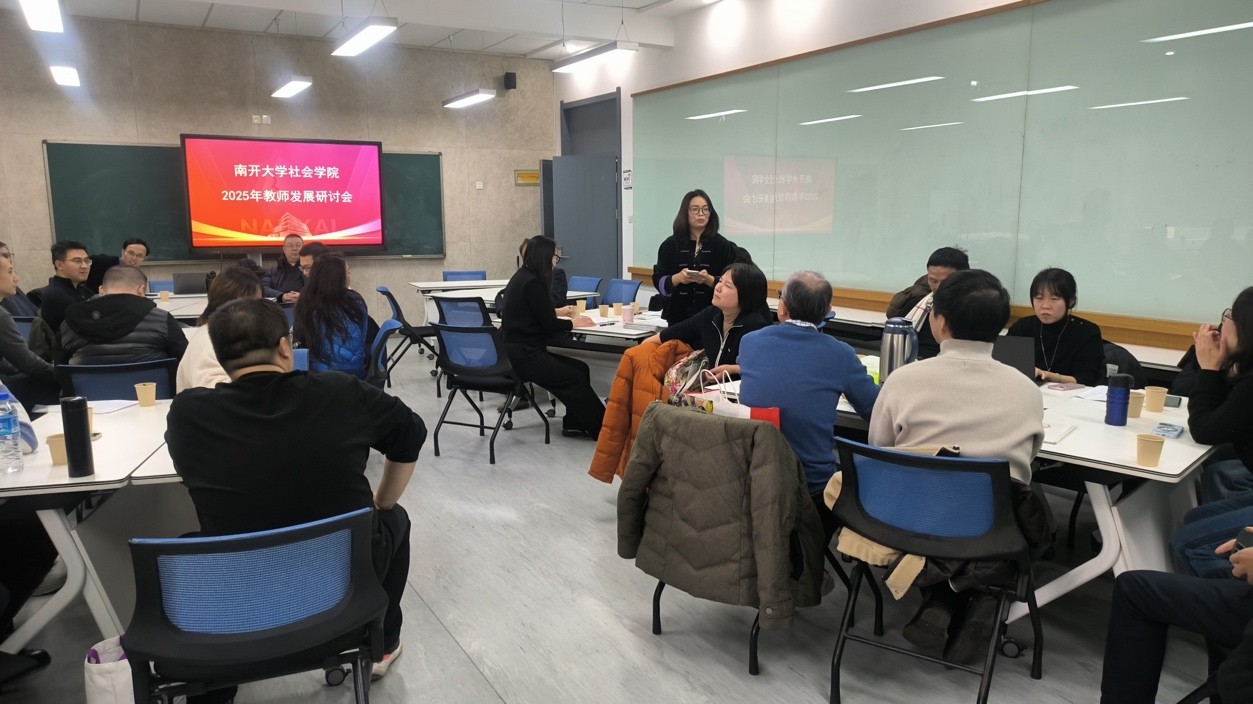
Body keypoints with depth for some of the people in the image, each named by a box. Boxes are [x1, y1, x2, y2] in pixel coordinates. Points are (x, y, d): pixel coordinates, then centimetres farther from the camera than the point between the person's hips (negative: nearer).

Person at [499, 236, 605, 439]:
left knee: (580, 368, 3)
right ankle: (603, 429, -1)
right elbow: (549, 325, -14)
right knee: (576, 379, -10)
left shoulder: (523, 277, 13)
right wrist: (573, 323, 2)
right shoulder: (531, 283, -17)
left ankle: (575, 424, 5)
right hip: (522, 354, -10)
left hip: (522, 350, 10)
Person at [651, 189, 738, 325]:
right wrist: (677, 278, -15)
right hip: (678, 315, 1)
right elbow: (659, 281, 4)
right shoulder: (670, 244, 7)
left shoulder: (723, 245, 2)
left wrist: (709, 280, -19)